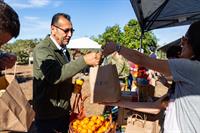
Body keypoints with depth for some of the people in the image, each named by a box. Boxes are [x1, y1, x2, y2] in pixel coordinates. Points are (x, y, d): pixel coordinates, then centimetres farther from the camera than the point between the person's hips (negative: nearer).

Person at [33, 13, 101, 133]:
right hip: (48, 116, -7)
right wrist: (84, 60, -38)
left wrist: (73, 87, 3)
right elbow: (54, 76, -34)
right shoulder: (42, 49, -18)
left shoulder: (64, 50, 8)